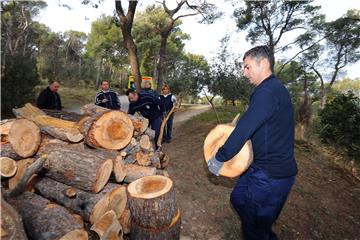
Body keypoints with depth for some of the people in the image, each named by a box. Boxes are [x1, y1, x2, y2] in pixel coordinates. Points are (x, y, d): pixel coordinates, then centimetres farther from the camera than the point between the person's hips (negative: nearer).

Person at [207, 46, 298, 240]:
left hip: (271, 174, -10)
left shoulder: (267, 91, -22)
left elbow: (244, 129, -27)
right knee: (238, 198, 24)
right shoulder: (275, 88, 11)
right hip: (264, 166, 10)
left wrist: (218, 158, -19)